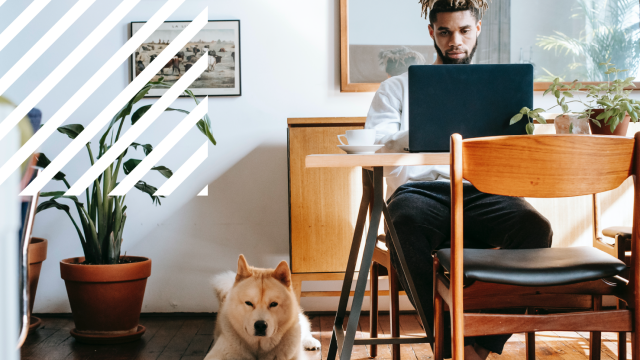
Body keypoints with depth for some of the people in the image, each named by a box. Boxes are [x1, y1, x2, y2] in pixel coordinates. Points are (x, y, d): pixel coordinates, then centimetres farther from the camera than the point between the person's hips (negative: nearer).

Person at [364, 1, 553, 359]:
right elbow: (372, 147, 6)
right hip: (418, 190, -1)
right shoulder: (398, 87, 23)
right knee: (407, 227, -39)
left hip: (480, 191, 2)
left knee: (535, 226, -32)